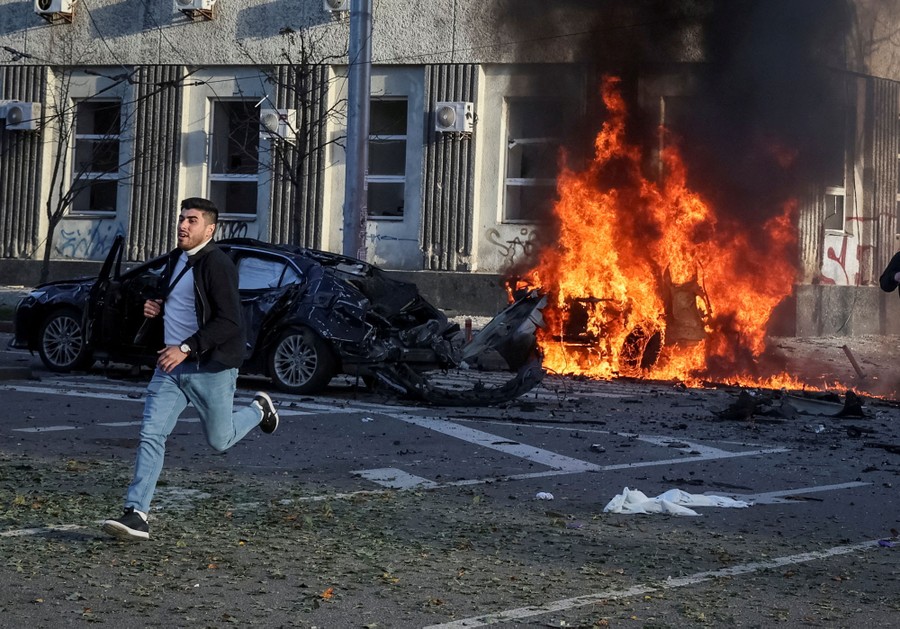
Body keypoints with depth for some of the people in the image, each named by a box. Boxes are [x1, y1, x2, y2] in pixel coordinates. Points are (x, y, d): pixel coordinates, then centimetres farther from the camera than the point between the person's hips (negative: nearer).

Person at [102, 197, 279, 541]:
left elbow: (229, 322, -22)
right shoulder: (176, 259, 11)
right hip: (171, 365, 7)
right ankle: (137, 515, -8)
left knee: (219, 441, 8)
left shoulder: (217, 264, -17)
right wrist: (156, 308, 7)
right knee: (151, 435, -6)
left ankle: (258, 409, 38)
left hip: (211, 368, -7)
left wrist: (186, 348, -26)